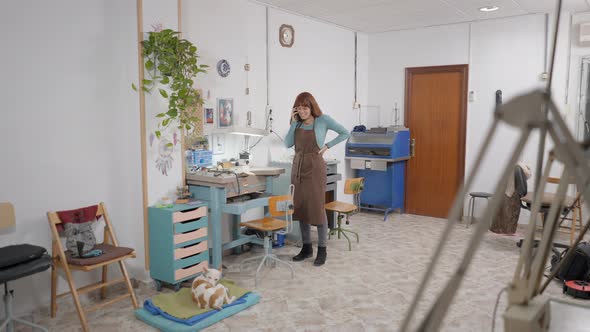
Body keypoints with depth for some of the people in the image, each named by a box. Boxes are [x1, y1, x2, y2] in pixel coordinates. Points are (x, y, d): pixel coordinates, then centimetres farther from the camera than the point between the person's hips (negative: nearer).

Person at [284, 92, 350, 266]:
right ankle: (306, 247, 20)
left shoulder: (323, 120, -4)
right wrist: (293, 122, -5)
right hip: (297, 167, 6)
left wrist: (328, 145, -5)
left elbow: (345, 133, 0)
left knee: (317, 207, -5)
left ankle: (322, 250, 6)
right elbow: (288, 144, -2)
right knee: (300, 207, 8)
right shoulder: (297, 123, 9)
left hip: (315, 167, -6)